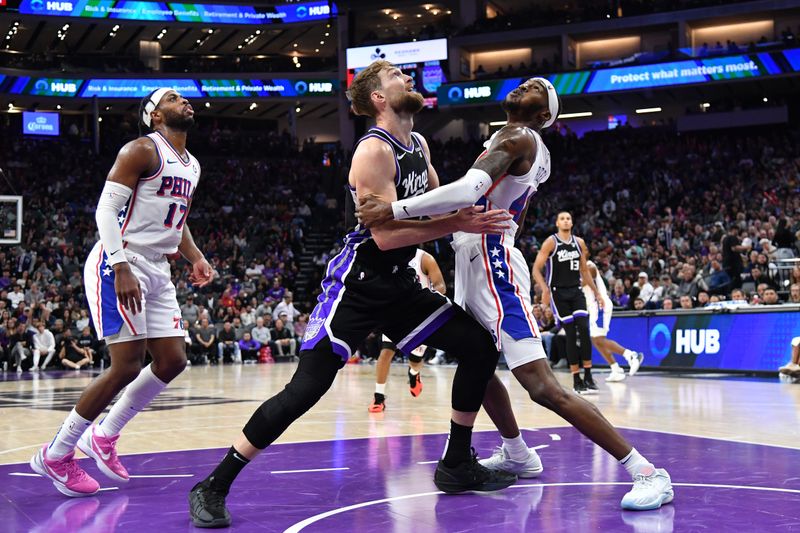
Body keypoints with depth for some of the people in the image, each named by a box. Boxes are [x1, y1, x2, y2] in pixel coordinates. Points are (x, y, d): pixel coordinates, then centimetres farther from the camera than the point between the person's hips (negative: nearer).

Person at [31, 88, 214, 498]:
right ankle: (55, 455, 0)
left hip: (157, 270, 9)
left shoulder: (191, 166, 16)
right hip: (119, 264, -9)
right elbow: (106, 209, -17)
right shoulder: (142, 151, -11)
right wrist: (122, 269, -26)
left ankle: (104, 437, 21)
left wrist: (195, 258, 12)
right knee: (127, 366, -13)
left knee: (172, 361, 6)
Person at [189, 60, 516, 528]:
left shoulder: (419, 146, 10)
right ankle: (214, 488, -6)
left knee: (480, 346, 4)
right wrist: (459, 223, -23)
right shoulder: (374, 151, -17)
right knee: (307, 389, -15)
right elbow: (386, 234, -25)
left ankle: (456, 465, 17)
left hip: (399, 284, 8)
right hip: (358, 284, -8)